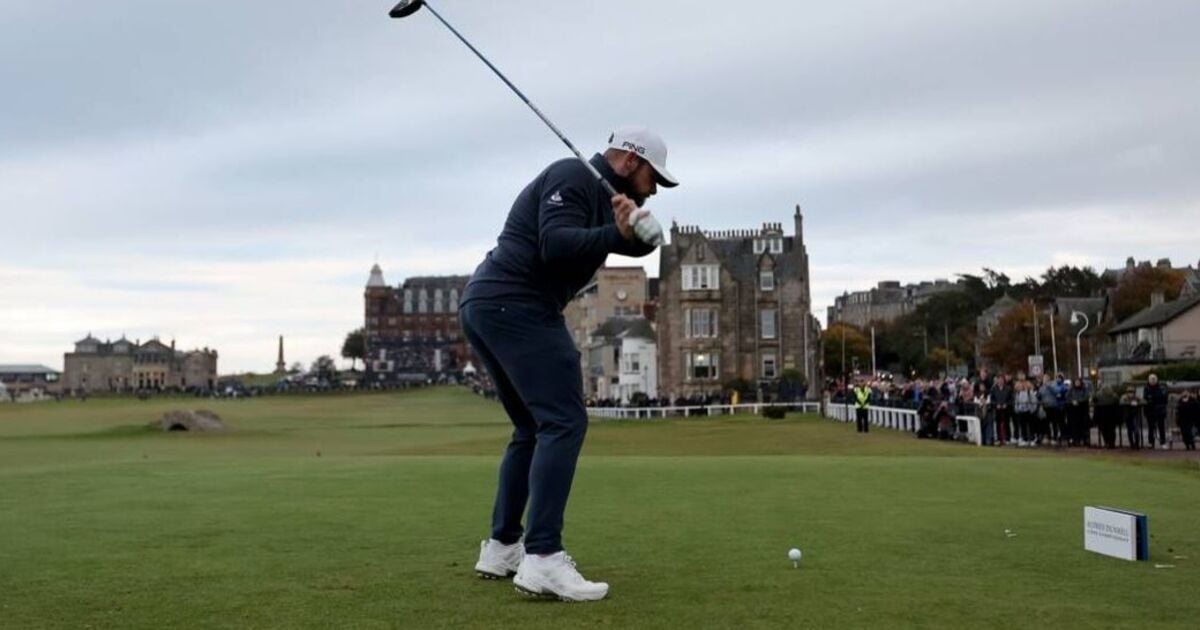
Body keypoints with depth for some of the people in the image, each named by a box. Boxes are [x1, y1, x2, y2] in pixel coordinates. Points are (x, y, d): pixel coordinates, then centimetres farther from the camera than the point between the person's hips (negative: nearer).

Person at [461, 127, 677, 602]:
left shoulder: (600, 196, 24)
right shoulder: (573, 177, -5)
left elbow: (647, 241, 10)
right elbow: (556, 244, -21)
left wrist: (637, 225, -10)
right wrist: (616, 233, -21)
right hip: (516, 307, -11)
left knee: (533, 429, 16)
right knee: (564, 422, -14)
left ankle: (501, 547, 19)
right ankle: (542, 559, -19)